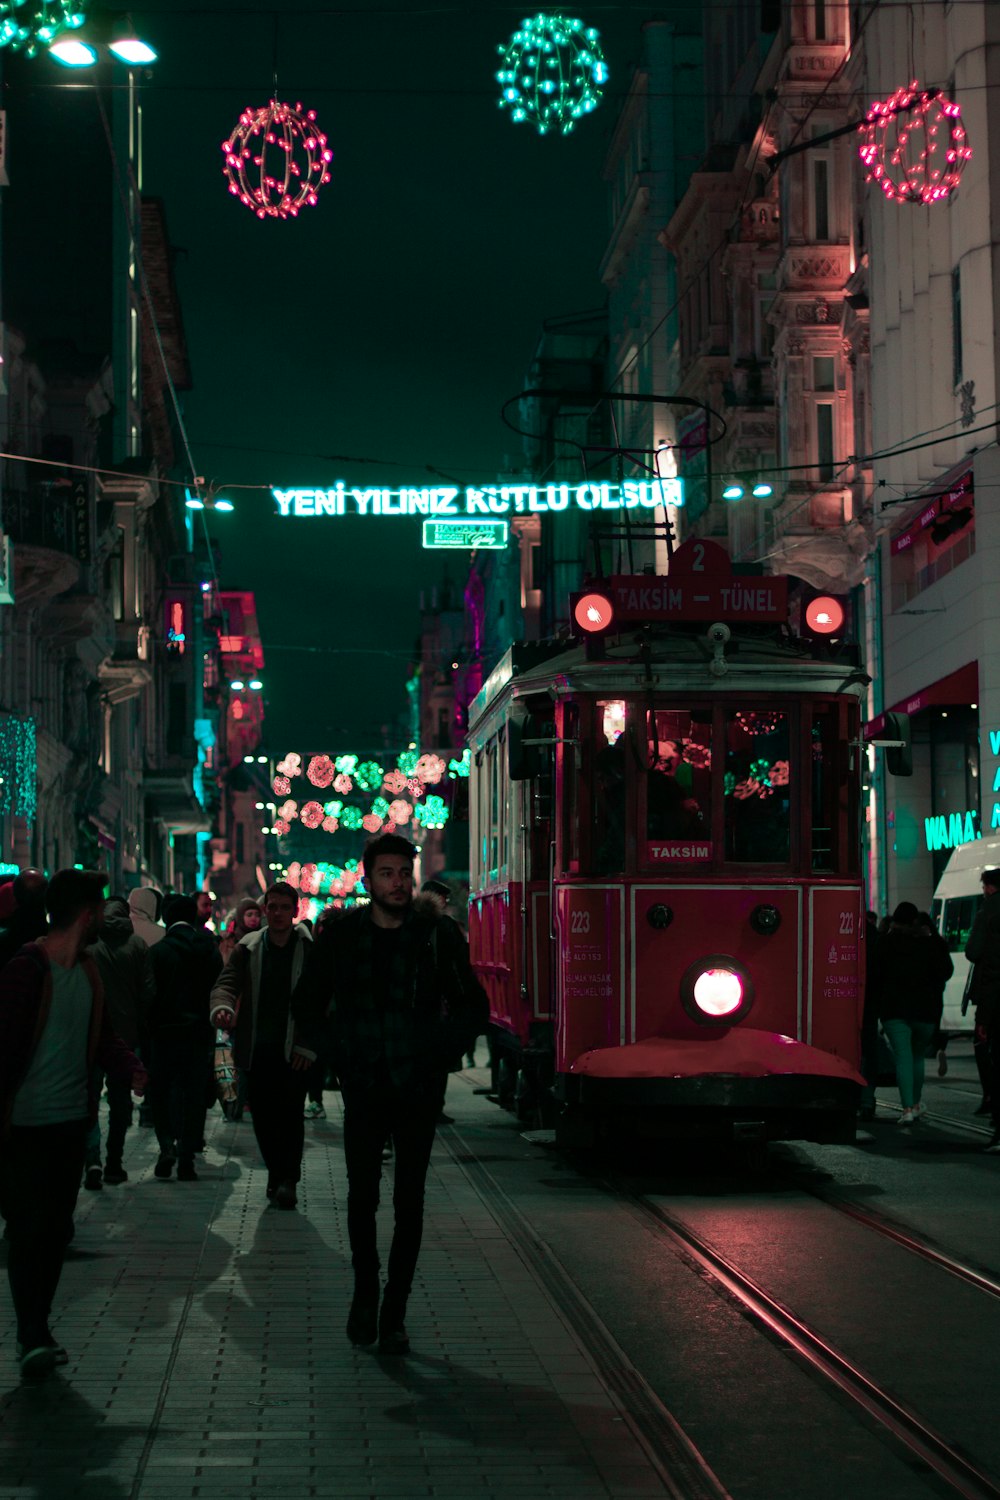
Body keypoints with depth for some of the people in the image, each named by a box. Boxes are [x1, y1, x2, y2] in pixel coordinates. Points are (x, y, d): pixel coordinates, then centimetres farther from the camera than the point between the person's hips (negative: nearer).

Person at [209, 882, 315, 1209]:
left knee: (291, 1114, -8)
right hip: (257, 1050, 3)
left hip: (292, 1050, -3)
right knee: (261, 1114, 7)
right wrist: (221, 1007, -28)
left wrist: (309, 1046, -10)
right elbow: (227, 982, -4)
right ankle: (277, 1174, 20)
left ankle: (287, 1179, 0)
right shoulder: (248, 948, 6)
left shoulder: (310, 950, -2)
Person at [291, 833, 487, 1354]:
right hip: (363, 1086, 0)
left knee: (409, 1202, 3)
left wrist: (442, 1050, -3)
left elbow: (473, 1007, 8)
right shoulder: (342, 934, 2)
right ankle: (365, 1293, 23)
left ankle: (394, 1314, 10)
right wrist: (330, 1050, 4)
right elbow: (308, 1002, 14)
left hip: (419, 1088, 0)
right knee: (362, 1196, 1)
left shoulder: (437, 934, 0)